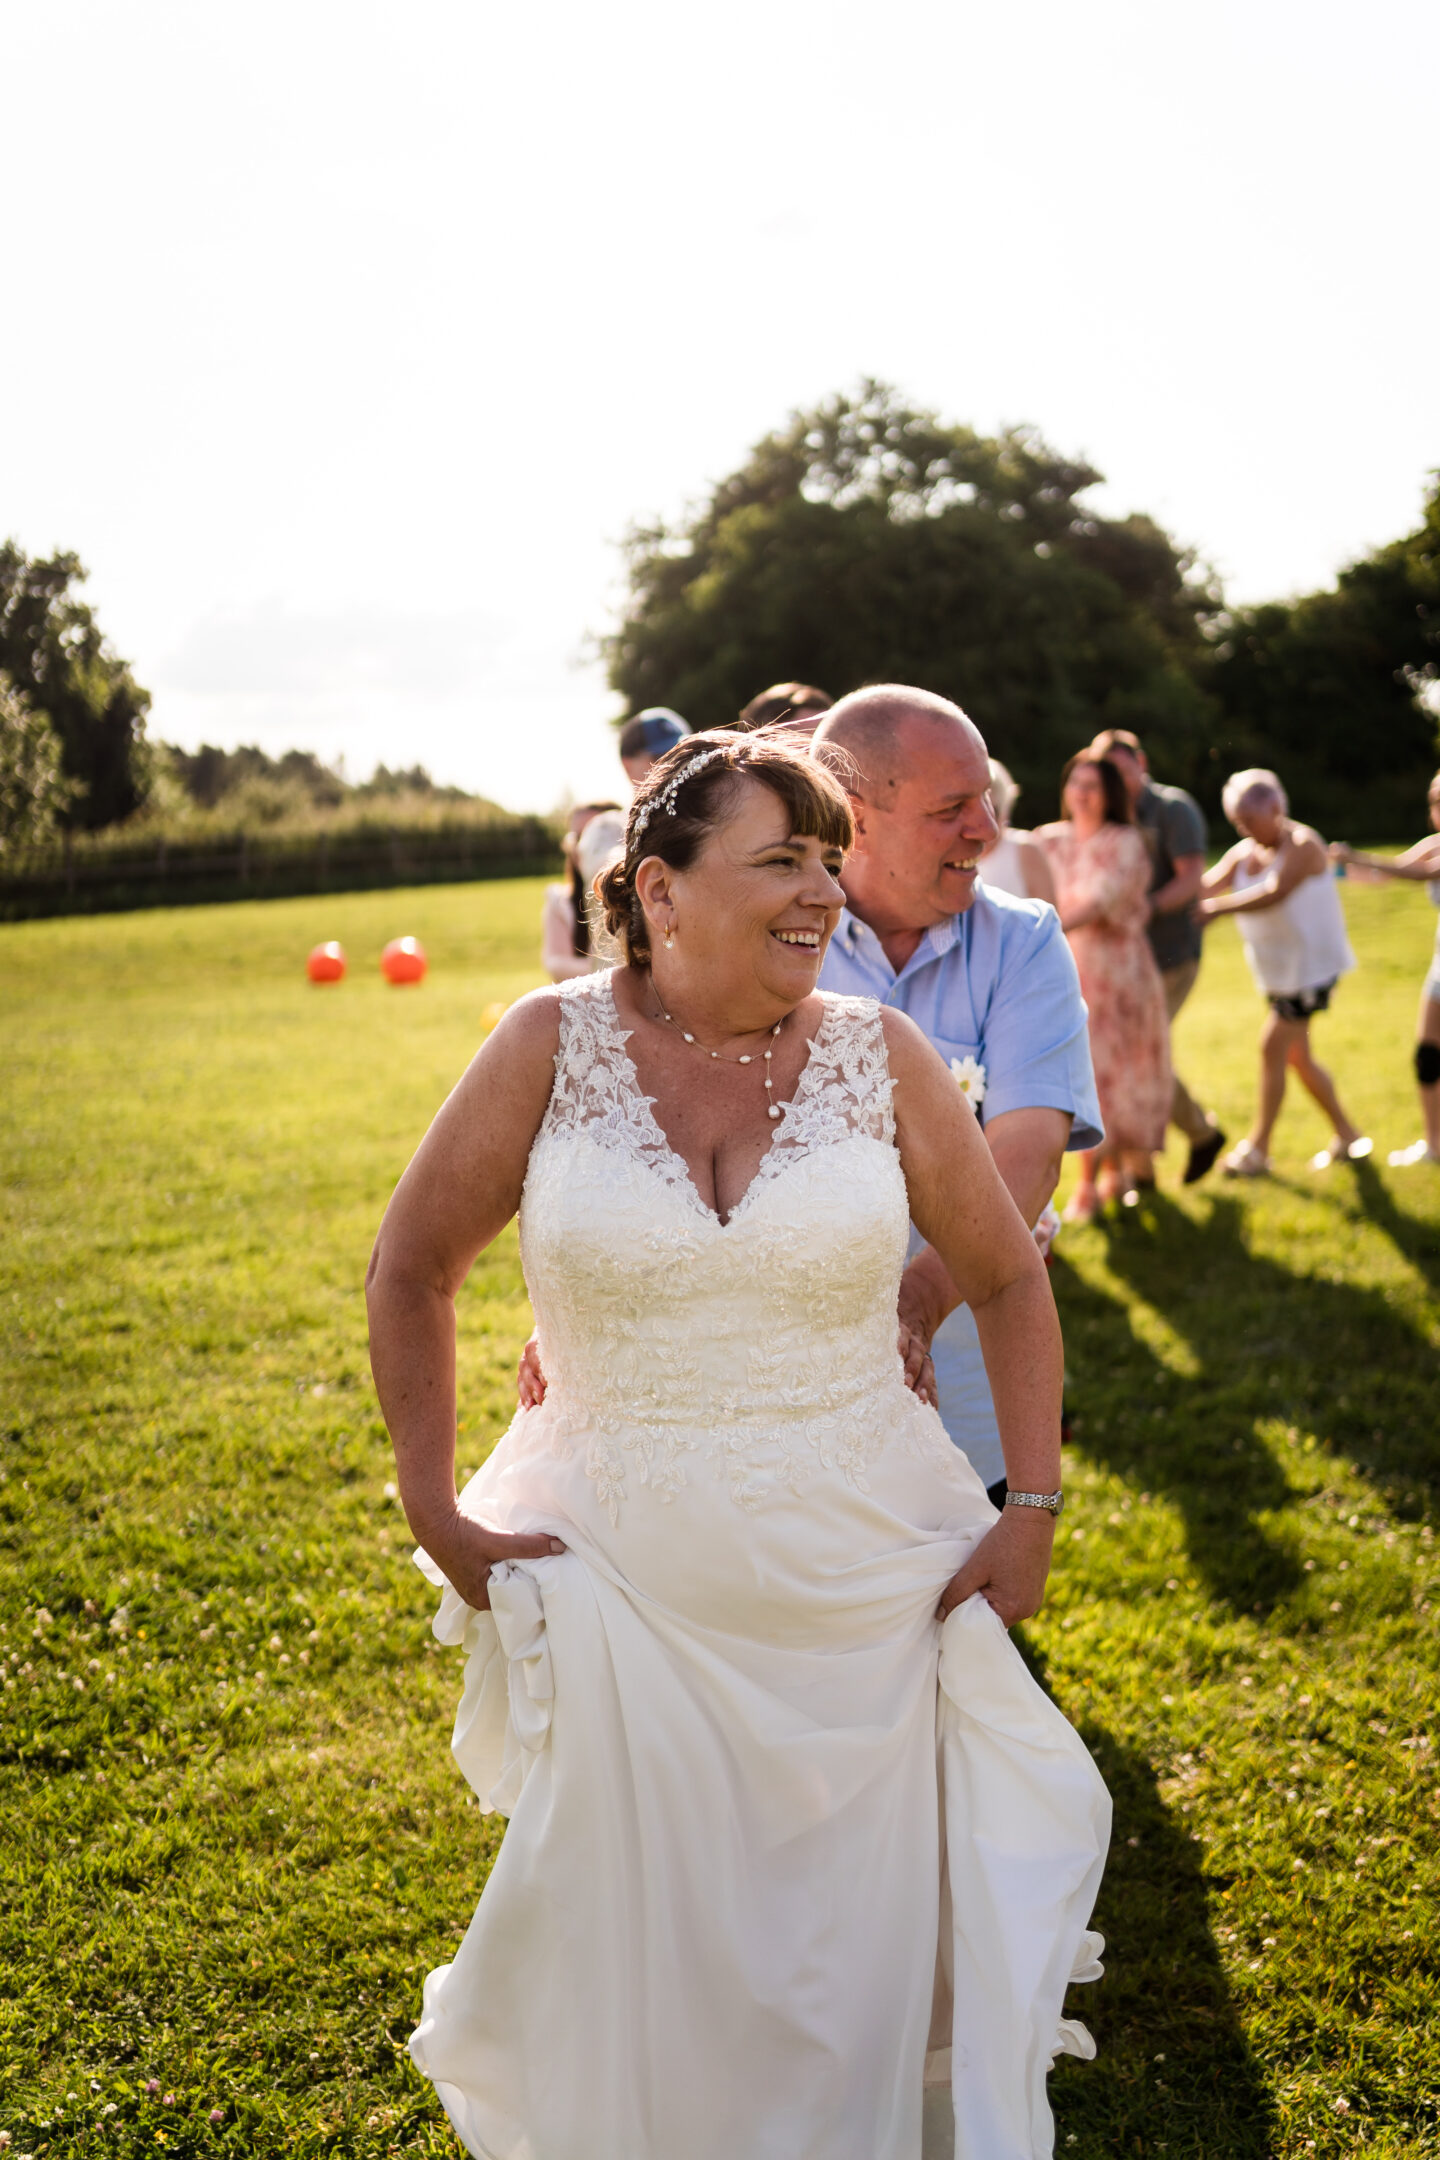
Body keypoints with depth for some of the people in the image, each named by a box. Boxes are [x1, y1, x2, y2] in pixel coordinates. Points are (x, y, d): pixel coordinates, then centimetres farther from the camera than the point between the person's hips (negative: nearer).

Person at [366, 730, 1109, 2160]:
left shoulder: (877, 1053, -4)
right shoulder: (555, 1046, -7)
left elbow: (1006, 1280, 6)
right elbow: (412, 1268, 2)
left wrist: (1033, 1509, -1)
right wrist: (435, 1514, -2)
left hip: (867, 1590, 1)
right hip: (628, 1586, -1)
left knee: (862, 1944, 13)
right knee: (637, 1953, 12)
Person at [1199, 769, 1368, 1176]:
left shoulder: (1303, 845, -17)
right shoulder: (1243, 853, 4)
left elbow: (1274, 893, -33)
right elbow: (1206, 887, -10)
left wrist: (1216, 909, -43)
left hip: (1312, 963, -8)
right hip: (1278, 970, 8)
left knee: (1273, 1046, -11)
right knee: (1297, 1055, 12)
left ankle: (1257, 1149, -4)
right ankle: (1346, 1135, 27)